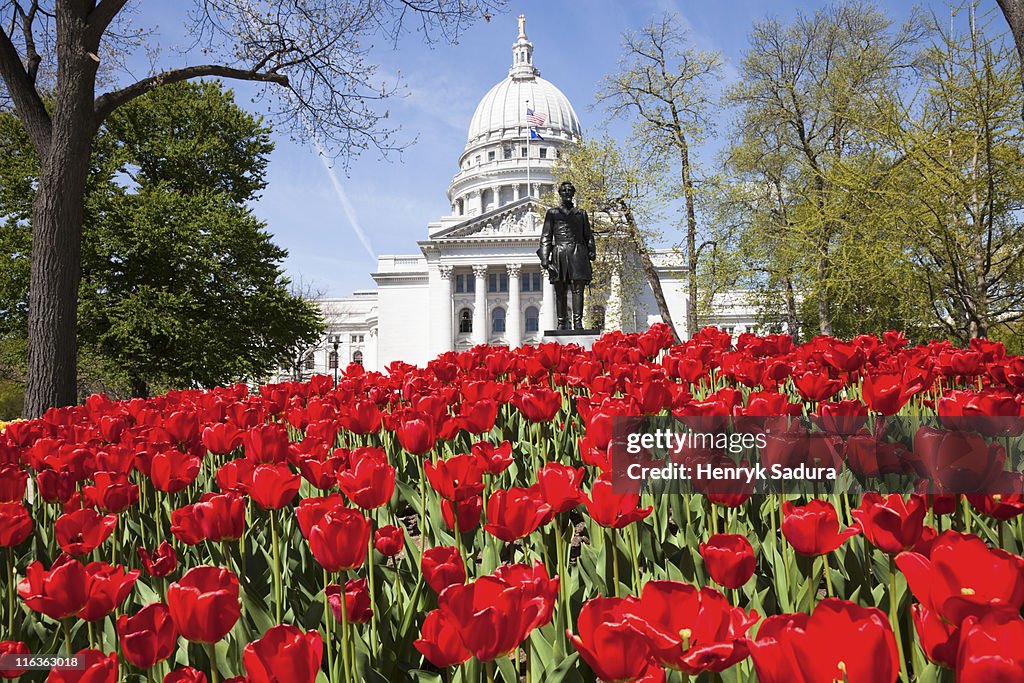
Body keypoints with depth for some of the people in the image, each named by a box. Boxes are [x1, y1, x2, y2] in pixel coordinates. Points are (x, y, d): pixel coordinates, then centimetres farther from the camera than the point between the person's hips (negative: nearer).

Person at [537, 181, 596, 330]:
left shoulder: (581, 213, 18)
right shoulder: (552, 213, 13)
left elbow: (588, 236, 18)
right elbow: (546, 237, 8)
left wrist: (591, 254, 6)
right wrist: (544, 258, -3)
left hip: (578, 255, 1)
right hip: (559, 255, -1)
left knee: (578, 290, -6)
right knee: (560, 292, 0)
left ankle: (578, 322, -6)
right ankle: (561, 323, 4)